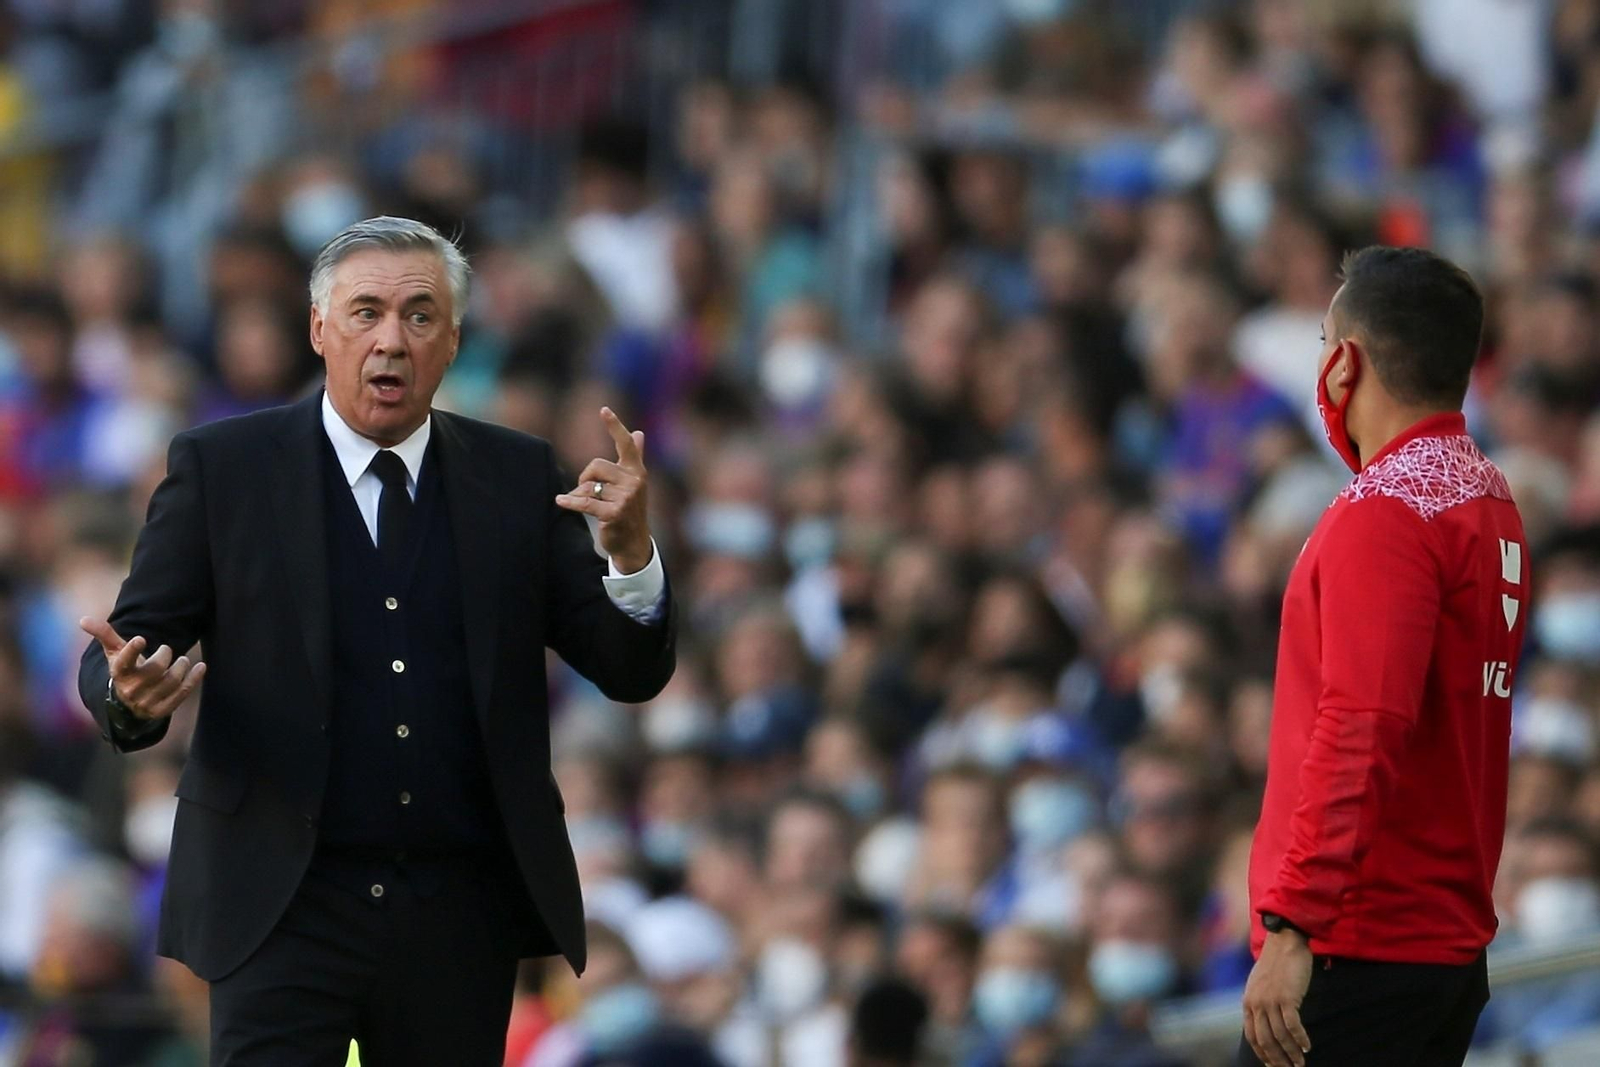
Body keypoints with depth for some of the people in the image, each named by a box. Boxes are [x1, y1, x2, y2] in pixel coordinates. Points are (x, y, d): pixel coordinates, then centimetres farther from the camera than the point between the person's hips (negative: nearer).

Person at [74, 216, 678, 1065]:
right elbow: (122, 659, 1)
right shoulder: (221, 468, 2)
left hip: (464, 915, 3)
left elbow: (632, 673, 5)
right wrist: (132, 694, -23)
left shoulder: (518, 478, 8)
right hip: (284, 904, -3)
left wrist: (629, 549, -15)